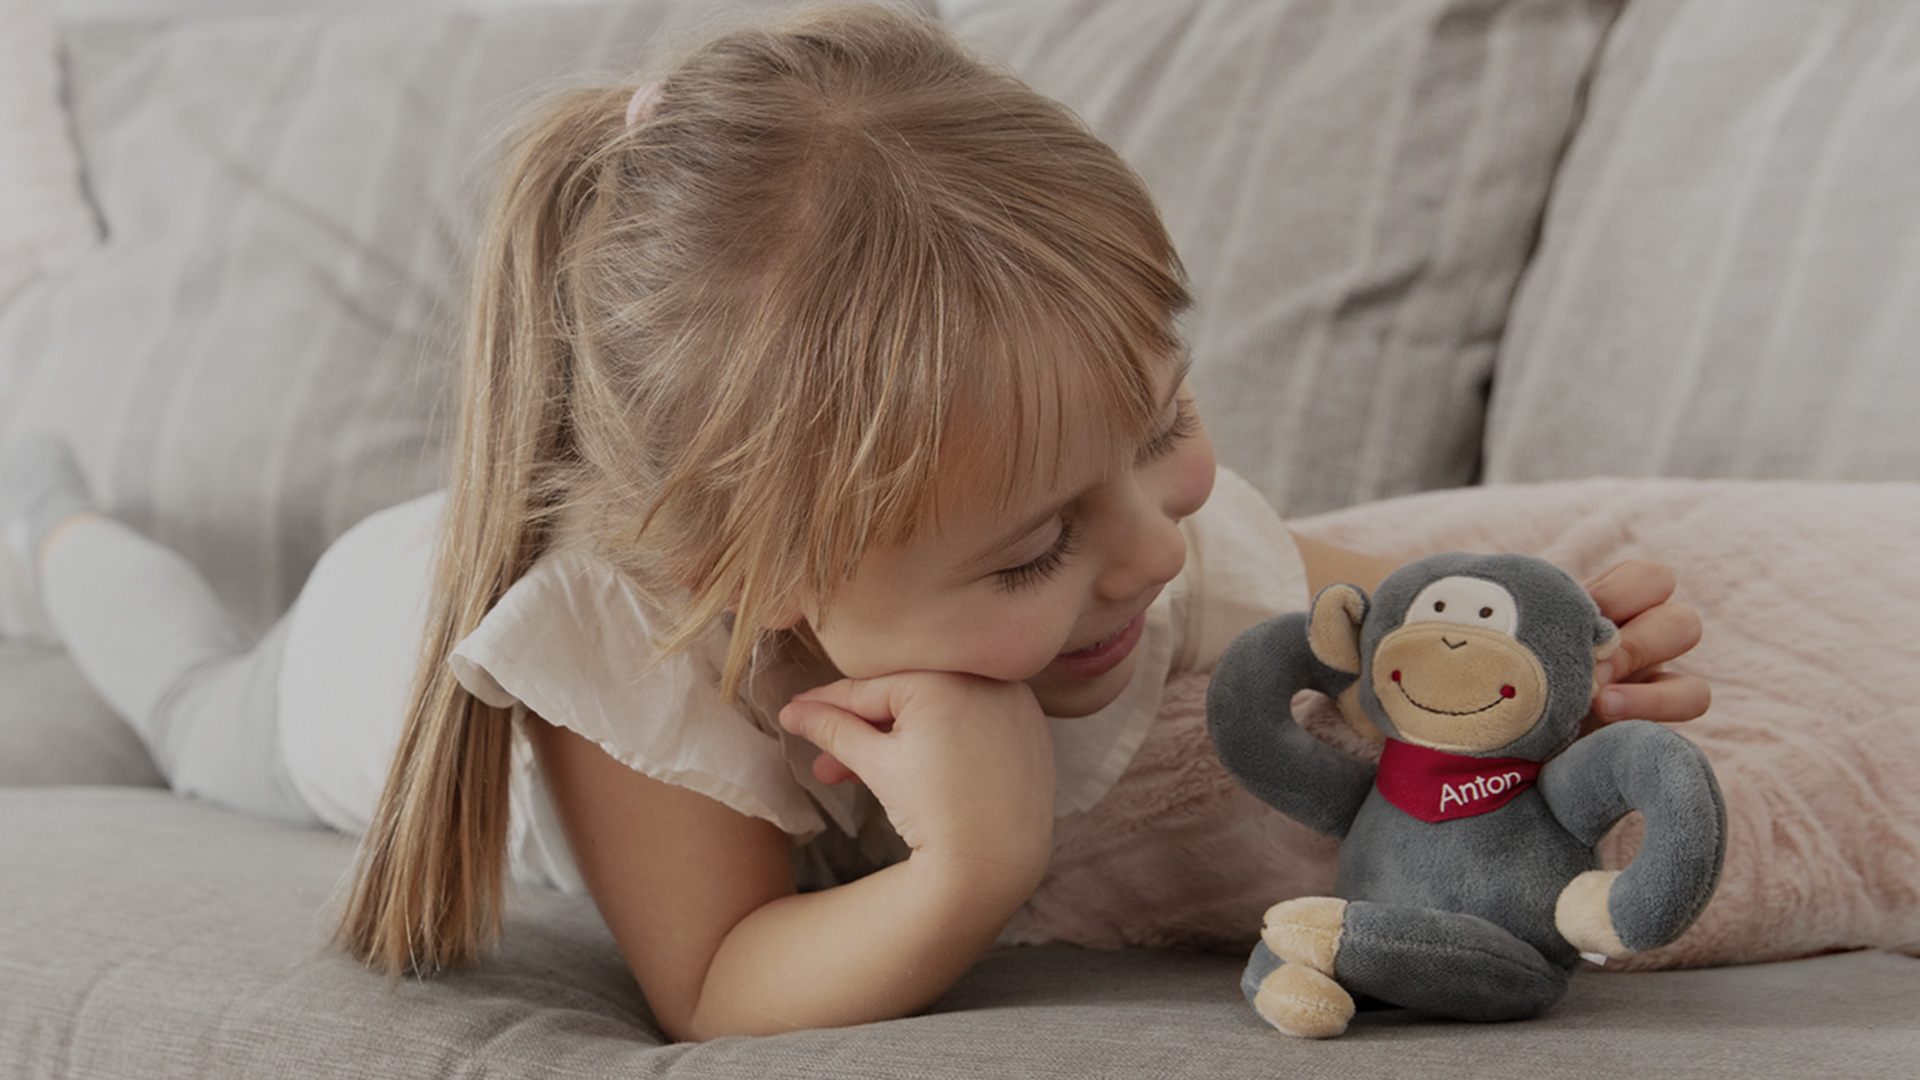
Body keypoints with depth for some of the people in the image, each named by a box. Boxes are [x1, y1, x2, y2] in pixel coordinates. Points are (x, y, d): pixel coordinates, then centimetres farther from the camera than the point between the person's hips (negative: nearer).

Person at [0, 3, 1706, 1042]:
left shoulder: (1165, 522, -42)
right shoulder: (614, 639, -53)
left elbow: (1357, 609, -21)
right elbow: (715, 1002, -47)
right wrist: (972, 875, -66)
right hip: (395, 657, -2)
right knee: (219, 717, 35)